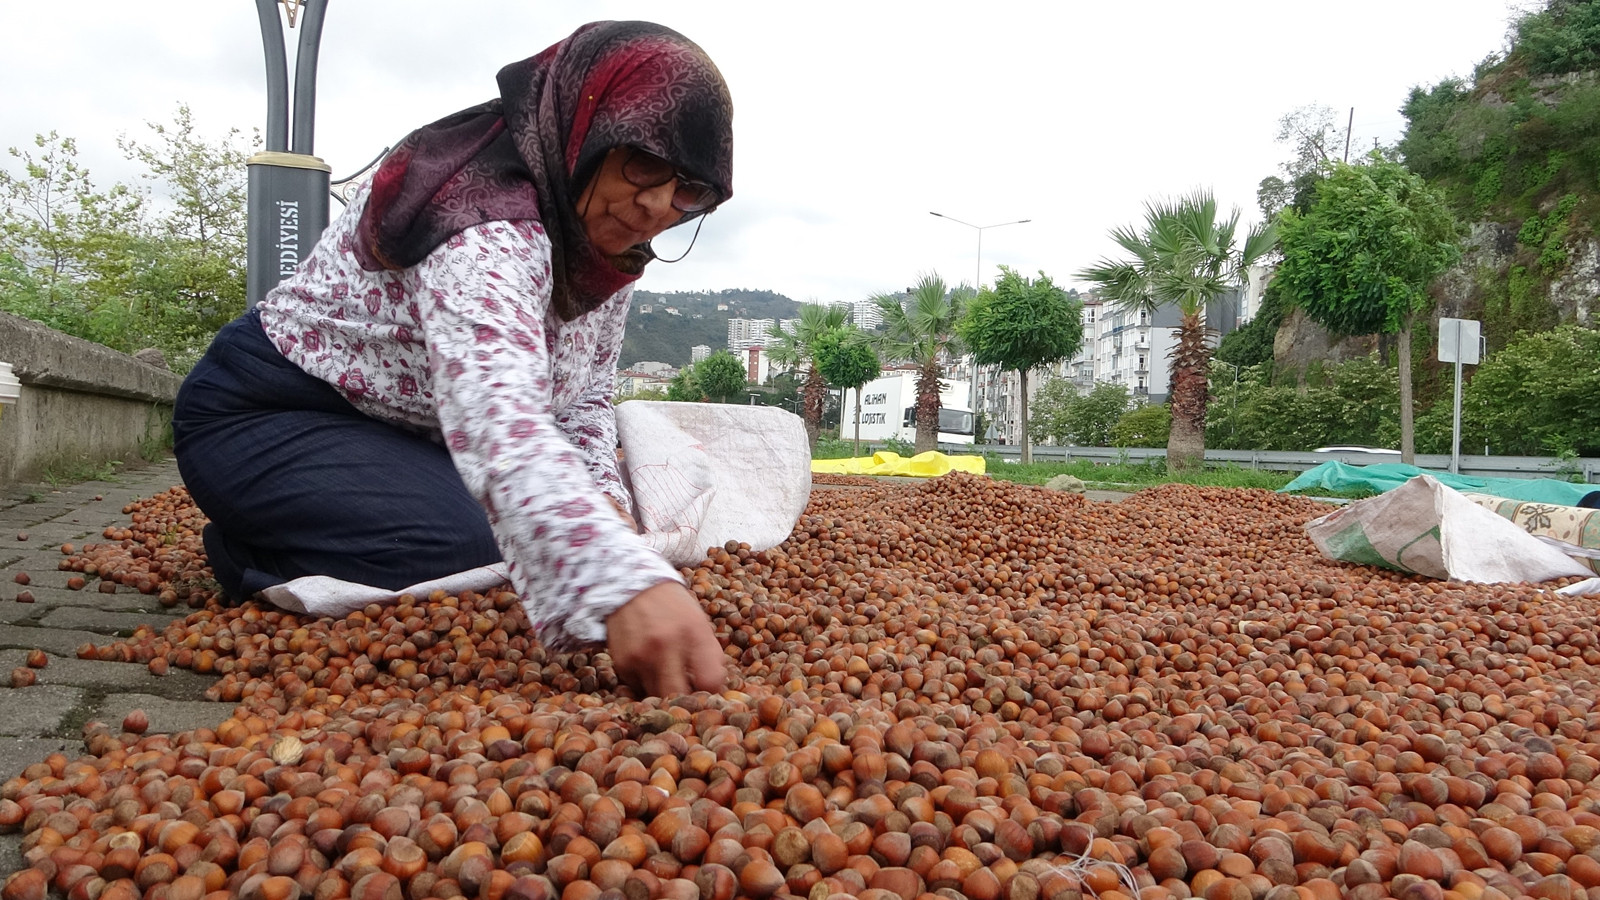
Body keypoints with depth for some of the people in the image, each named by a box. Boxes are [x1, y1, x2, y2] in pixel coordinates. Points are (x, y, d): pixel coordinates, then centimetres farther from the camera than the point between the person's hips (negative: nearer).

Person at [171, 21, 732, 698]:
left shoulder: (604, 249, -4)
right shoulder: (485, 224, -33)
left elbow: (582, 394, 6)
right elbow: (495, 409, -51)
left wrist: (601, 492, -15)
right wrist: (621, 580, -67)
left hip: (406, 434, 9)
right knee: (481, 550, -27)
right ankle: (255, 554, -3)